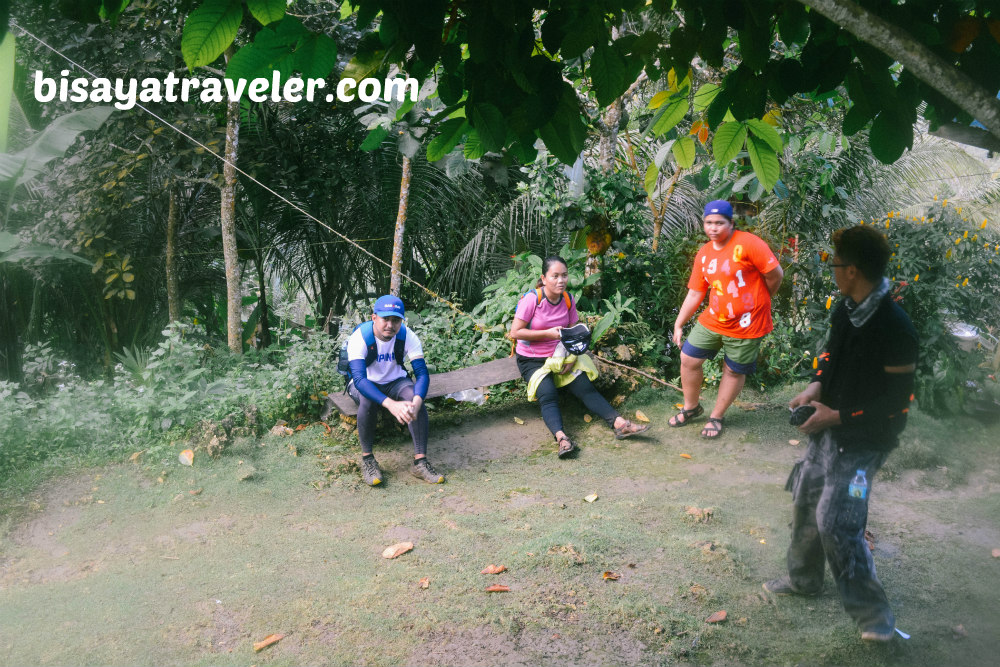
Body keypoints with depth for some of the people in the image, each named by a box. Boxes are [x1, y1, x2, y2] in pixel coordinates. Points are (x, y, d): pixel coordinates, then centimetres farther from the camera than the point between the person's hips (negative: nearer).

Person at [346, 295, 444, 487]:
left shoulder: (408, 337, -19)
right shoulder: (360, 337, -28)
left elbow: (422, 374, -24)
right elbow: (359, 378, -40)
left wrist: (416, 402, -47)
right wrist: (390, 404, -54)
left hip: (395, 381, 2)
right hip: (364, 384, -2)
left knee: (415, 397, -30)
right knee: (368, 401, -37)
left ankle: (420, 461, -27)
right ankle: (367, 458, -19)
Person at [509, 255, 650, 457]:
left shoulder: (568, 300, 1)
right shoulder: (532, 299, -15)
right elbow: (515, 333, -16)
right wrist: (548, 333, -22)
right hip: (531, 360, -4)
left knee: (585, 386, -14)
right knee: (547, 394, -28)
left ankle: (620, 424, -24)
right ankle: (561, 438, -45)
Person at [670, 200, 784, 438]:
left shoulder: (748, 244, -18)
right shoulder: (703, 254, 3)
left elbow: (775, 274, -14)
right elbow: (695, 293, 8)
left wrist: (758, 300, 2)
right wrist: (679, 324, 7)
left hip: (745, 325, -5)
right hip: (712, 320, 6)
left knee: (734, 371, 7)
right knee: (689, 359, 5)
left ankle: (717, 417, 26)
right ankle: (692, 407, 28)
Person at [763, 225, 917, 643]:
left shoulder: (894, 327, -25)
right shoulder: (844, 310, -2)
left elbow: (897, 400, -20)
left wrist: (838, 416, -19)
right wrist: (817, 386, -1)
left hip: (863, 440, -8)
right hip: (829, 429, 8)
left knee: (835, 522, -13)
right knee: (806, 501, 18)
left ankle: (873, 615, 6)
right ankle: (803, 580, 40)